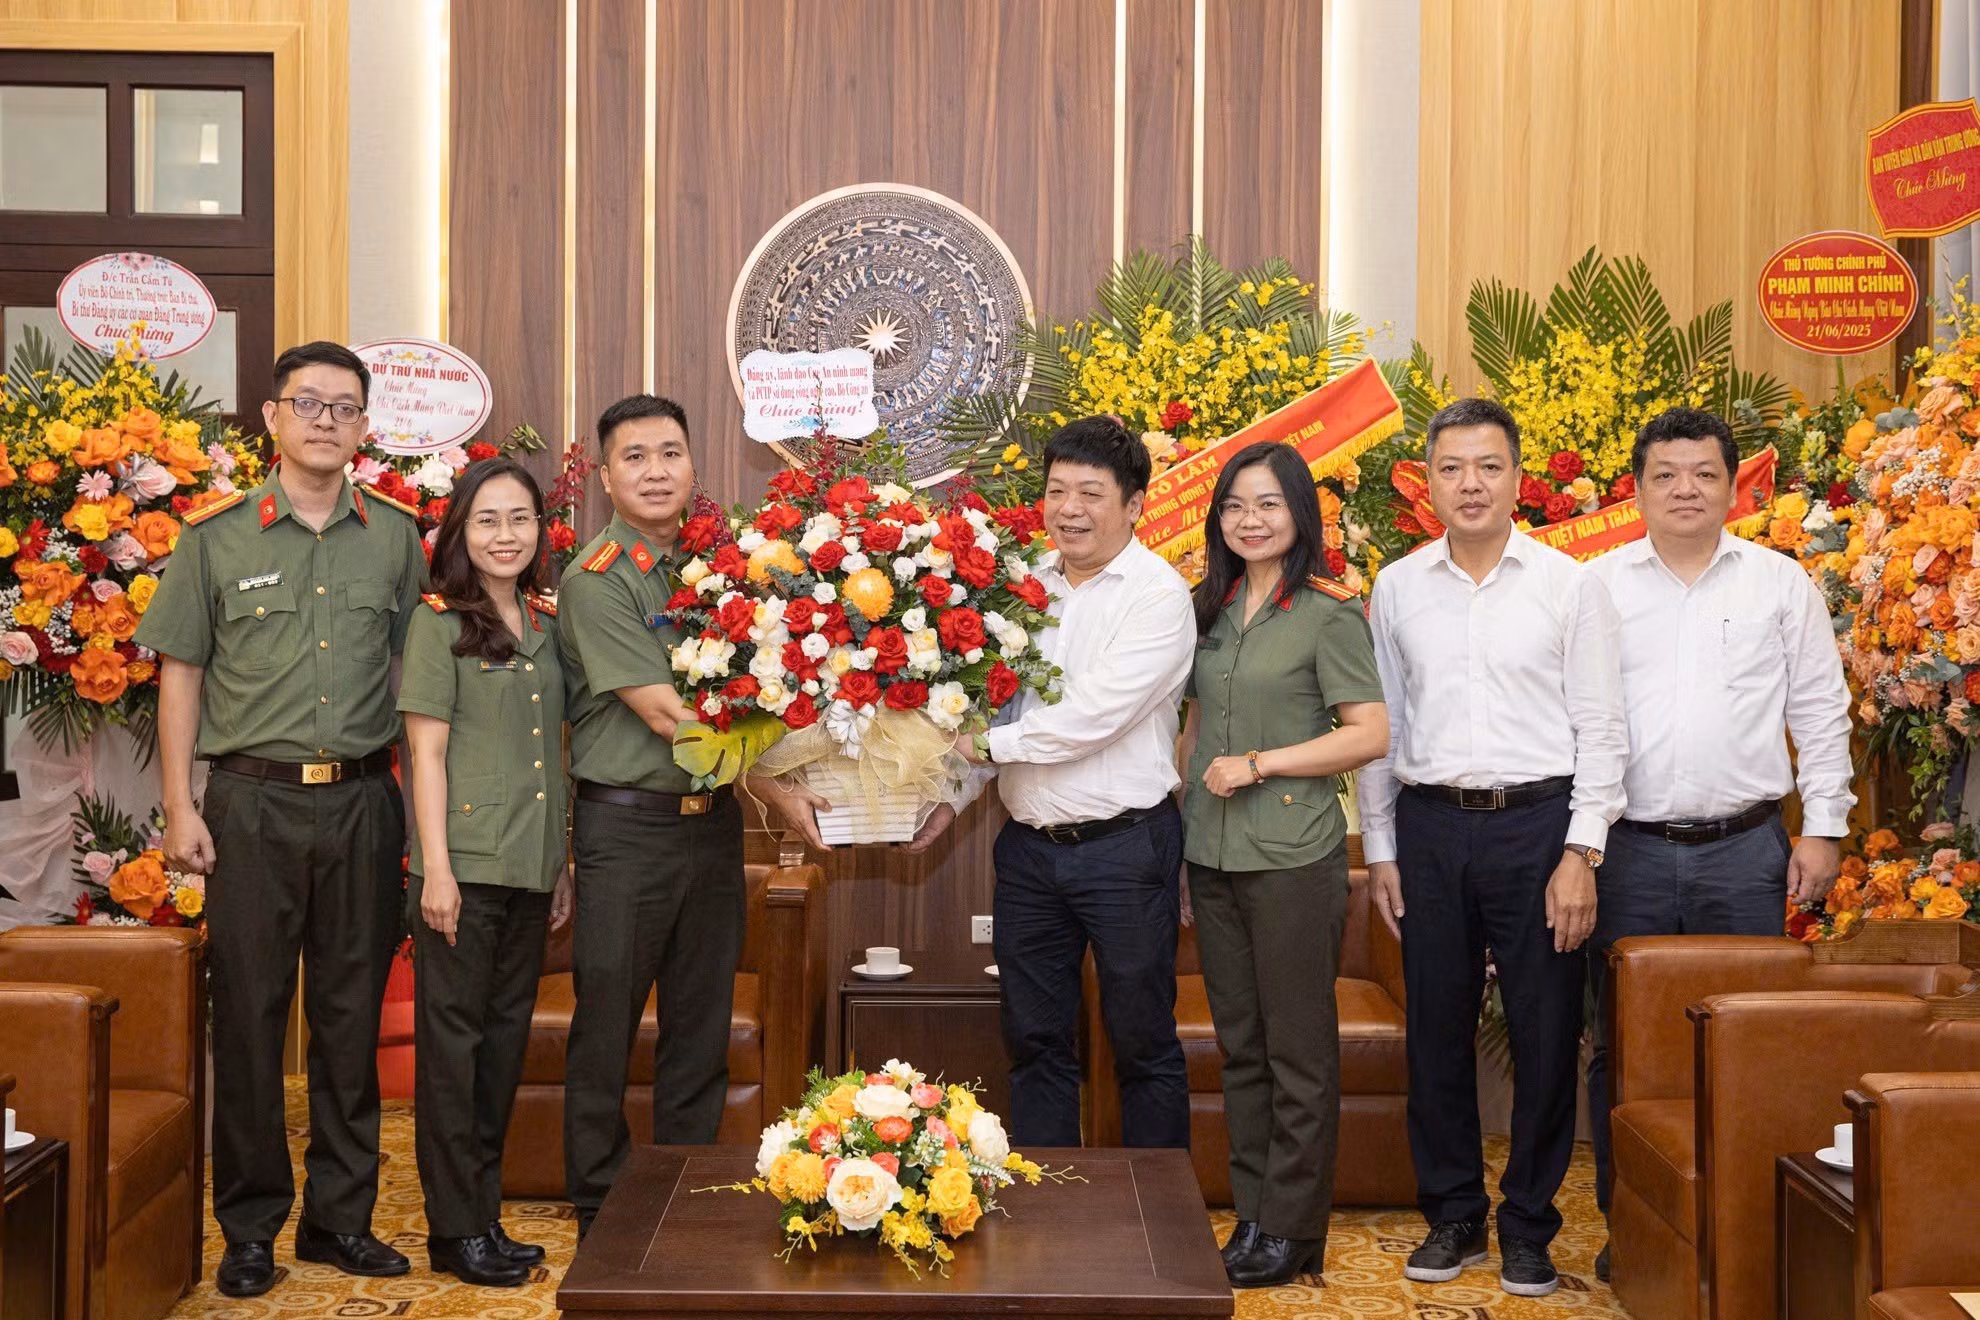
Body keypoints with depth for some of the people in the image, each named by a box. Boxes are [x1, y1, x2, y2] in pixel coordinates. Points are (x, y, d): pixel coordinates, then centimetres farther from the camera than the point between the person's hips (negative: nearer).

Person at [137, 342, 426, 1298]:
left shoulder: (397, 538, 8)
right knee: (249, 1013, 2)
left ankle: (340, 1217, 19)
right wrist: (180, 808, -2)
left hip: (362, 800, 2)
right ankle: (249, 1227, 14)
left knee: (352, 1012, 7)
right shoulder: (216, 537, 3)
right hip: (252, 800, -2)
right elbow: (180, 673, 4)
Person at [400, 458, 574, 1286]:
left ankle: (486, 1213, 22)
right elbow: (427, 752, -8)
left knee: (505, 1037, 12)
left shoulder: (548, 627, 12)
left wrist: (563, 864, 14)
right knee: (453, 1038, 1)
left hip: (530, 868, 6)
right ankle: (455, 1227, 9)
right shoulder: (440, 623, -4)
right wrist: (435, 867, -14)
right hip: (464, 863, -6)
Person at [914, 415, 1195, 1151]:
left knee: (1143, 1045, 7)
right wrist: (951, 798, 3)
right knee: (1034, 1040, 14)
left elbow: (1093, 716, -20)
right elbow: (996, 708, 12)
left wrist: (987, 744, -13)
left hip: (1124, 847, -6)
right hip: (1029, 847, 6)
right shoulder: (1027, 586, 9)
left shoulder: (1157, 594, -11)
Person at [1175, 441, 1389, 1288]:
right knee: (1239, 1045, 12)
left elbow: (1372, 734, -11)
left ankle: (1293, 1230, 13)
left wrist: (1258, 764, -14)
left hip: (1294, 856, -6)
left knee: (1297, 1051, 3)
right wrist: (1177, 792, 8)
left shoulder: (1330, 613, -6)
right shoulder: (1208, 609, 11)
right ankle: (1251, 1215, 21)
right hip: (1212, 854, 6)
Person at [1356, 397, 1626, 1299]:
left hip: (1537, 825, -2)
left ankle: (1528, 1226, 19)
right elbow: (1380, 727, 11)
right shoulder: (1397, 589, 7)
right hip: (1430, 827, 2)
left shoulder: (1570, 585, 0)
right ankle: (1452, 1216, 23)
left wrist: (1581, 853, -8)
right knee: (1436, 1030, 8)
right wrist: (1380, 850, 7)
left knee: (1545, 1034, 3)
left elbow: (1600, 730, -1)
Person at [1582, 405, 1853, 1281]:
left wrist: (1824, 827, 2)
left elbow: (1820, 713, 9)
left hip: (1746, 850, 0)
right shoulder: (1598, 587, 5)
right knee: (1623, 1042, 5)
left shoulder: (1781, 584, 7)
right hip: (1627, 849, 0)